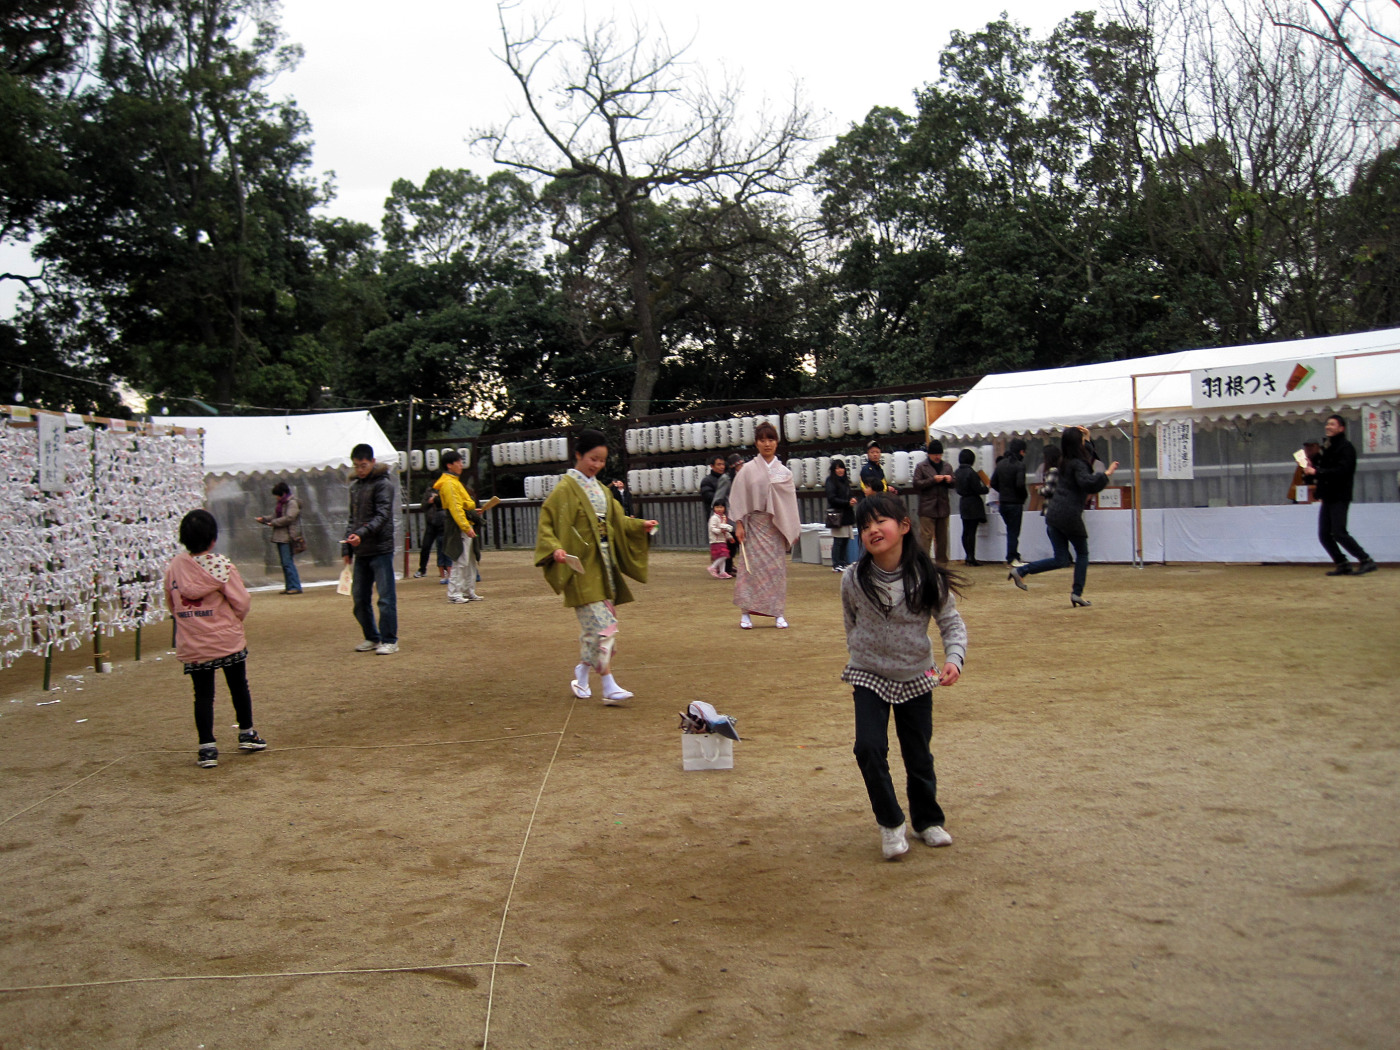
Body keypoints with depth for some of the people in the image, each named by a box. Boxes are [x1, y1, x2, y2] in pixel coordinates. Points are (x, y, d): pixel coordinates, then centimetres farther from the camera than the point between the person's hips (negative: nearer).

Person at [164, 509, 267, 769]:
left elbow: (171, 605, 8)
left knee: (202, 694, 8)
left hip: (192, 646, 2)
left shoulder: (173, 567, -3)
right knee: (239, 687, 16)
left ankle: (207, 748, 5)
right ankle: (247, 734, 28)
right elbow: (242, 602, -11)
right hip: (227, 640, -2)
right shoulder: (221, 565, -14)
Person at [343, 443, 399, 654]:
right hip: (361, 552, 7)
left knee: (386, 597, -4)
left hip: (381, 549, -7)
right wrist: (347, 547, 15)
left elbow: (382, 515, -15)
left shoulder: (382, 483, -6)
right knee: (359, 598, 9)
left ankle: (389, 640, 4)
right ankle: (372, 637, 21)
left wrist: (362, 533, -28)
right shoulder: (354, 486, 16)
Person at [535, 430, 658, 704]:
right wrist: (555, 548, -30)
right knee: (600, 625, -12)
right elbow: (546, 525, -12)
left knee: (598, 625, 9)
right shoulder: (565, 489, -8)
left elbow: (615, 521, 21)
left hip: (603, 564, 8)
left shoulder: (599, 489, 15)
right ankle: (609, 687, -10)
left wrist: (639, 526, 5)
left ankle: (581, 675, 24)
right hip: (582, 567, -8)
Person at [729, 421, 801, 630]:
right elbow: (738, 498, -1)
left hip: (776, 526, 2)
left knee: (777, 569, 3)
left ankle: (778, 613, 9)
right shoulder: (748, 470, 0)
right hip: (754, 525, -2)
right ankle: (745, 613, -1)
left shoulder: (784, 472, 8)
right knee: (752, 567, -6)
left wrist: (793, 530, 8)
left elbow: (790, 502, 10)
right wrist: (738, 524, -8)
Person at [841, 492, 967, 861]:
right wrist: (863, 655, 6)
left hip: (916, 678, 0)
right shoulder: (854, 581, -12)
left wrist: (954, 658, -23)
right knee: (869, 748, -15)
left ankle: (928, 820, 36)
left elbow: (952, 622, -8)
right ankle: (890, 823, 6)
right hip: (869, 677, 0)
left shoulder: (928, 578, -14)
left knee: (919, 755, 11)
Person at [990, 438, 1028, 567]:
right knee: (1014, 531, 1)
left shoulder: (1000, 464, 7)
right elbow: (1020, 484, -23)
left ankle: (1014, 557, 19)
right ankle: (1011, 560, 3)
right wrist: (1025, 495, -6)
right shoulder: (1020, 465, -14)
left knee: (1011, 530, 16)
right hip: (1015, 503, -7)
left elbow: (993, 483, 8)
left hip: (1002, 503, 7)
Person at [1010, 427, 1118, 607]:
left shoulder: (1066, 462, 16)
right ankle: (1077, 593, 9)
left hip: (1053, 514, 8)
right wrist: (1106, 474, -21)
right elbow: (1087, 482, -28)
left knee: (1060, 560, 10)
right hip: (1069, 516, -8)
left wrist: (1087, 438, 29)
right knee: (1082, 554, 11)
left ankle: (1020, 571, 2)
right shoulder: (1077, 464, -10)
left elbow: (1087, 454, 37)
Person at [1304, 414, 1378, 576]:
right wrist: (1311, 466, 2)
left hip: (1339, 498, -8)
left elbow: (1341, 471, -20)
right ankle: (1343, 565, 13)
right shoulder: (1326, 447, 17)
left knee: (1339, 533, -14)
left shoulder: (1346, 447, -8)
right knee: (1324, 535, 4)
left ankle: (1366, 561, -6)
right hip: (1327, 498, 8)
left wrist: (1316, 472, -22)